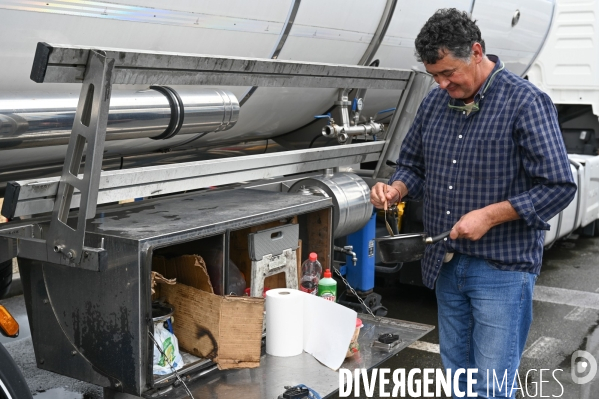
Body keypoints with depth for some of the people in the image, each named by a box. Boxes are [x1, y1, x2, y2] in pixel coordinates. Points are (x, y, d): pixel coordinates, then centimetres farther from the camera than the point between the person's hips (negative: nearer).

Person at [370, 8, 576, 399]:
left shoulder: (525, 102, -13)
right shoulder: (435, 103, 6)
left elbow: (559, 187, -15)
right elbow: (413, 165, 17)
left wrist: (490, 216, -22)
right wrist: (396, 189, -5)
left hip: (503, 268, -6)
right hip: (446, 264, 6)